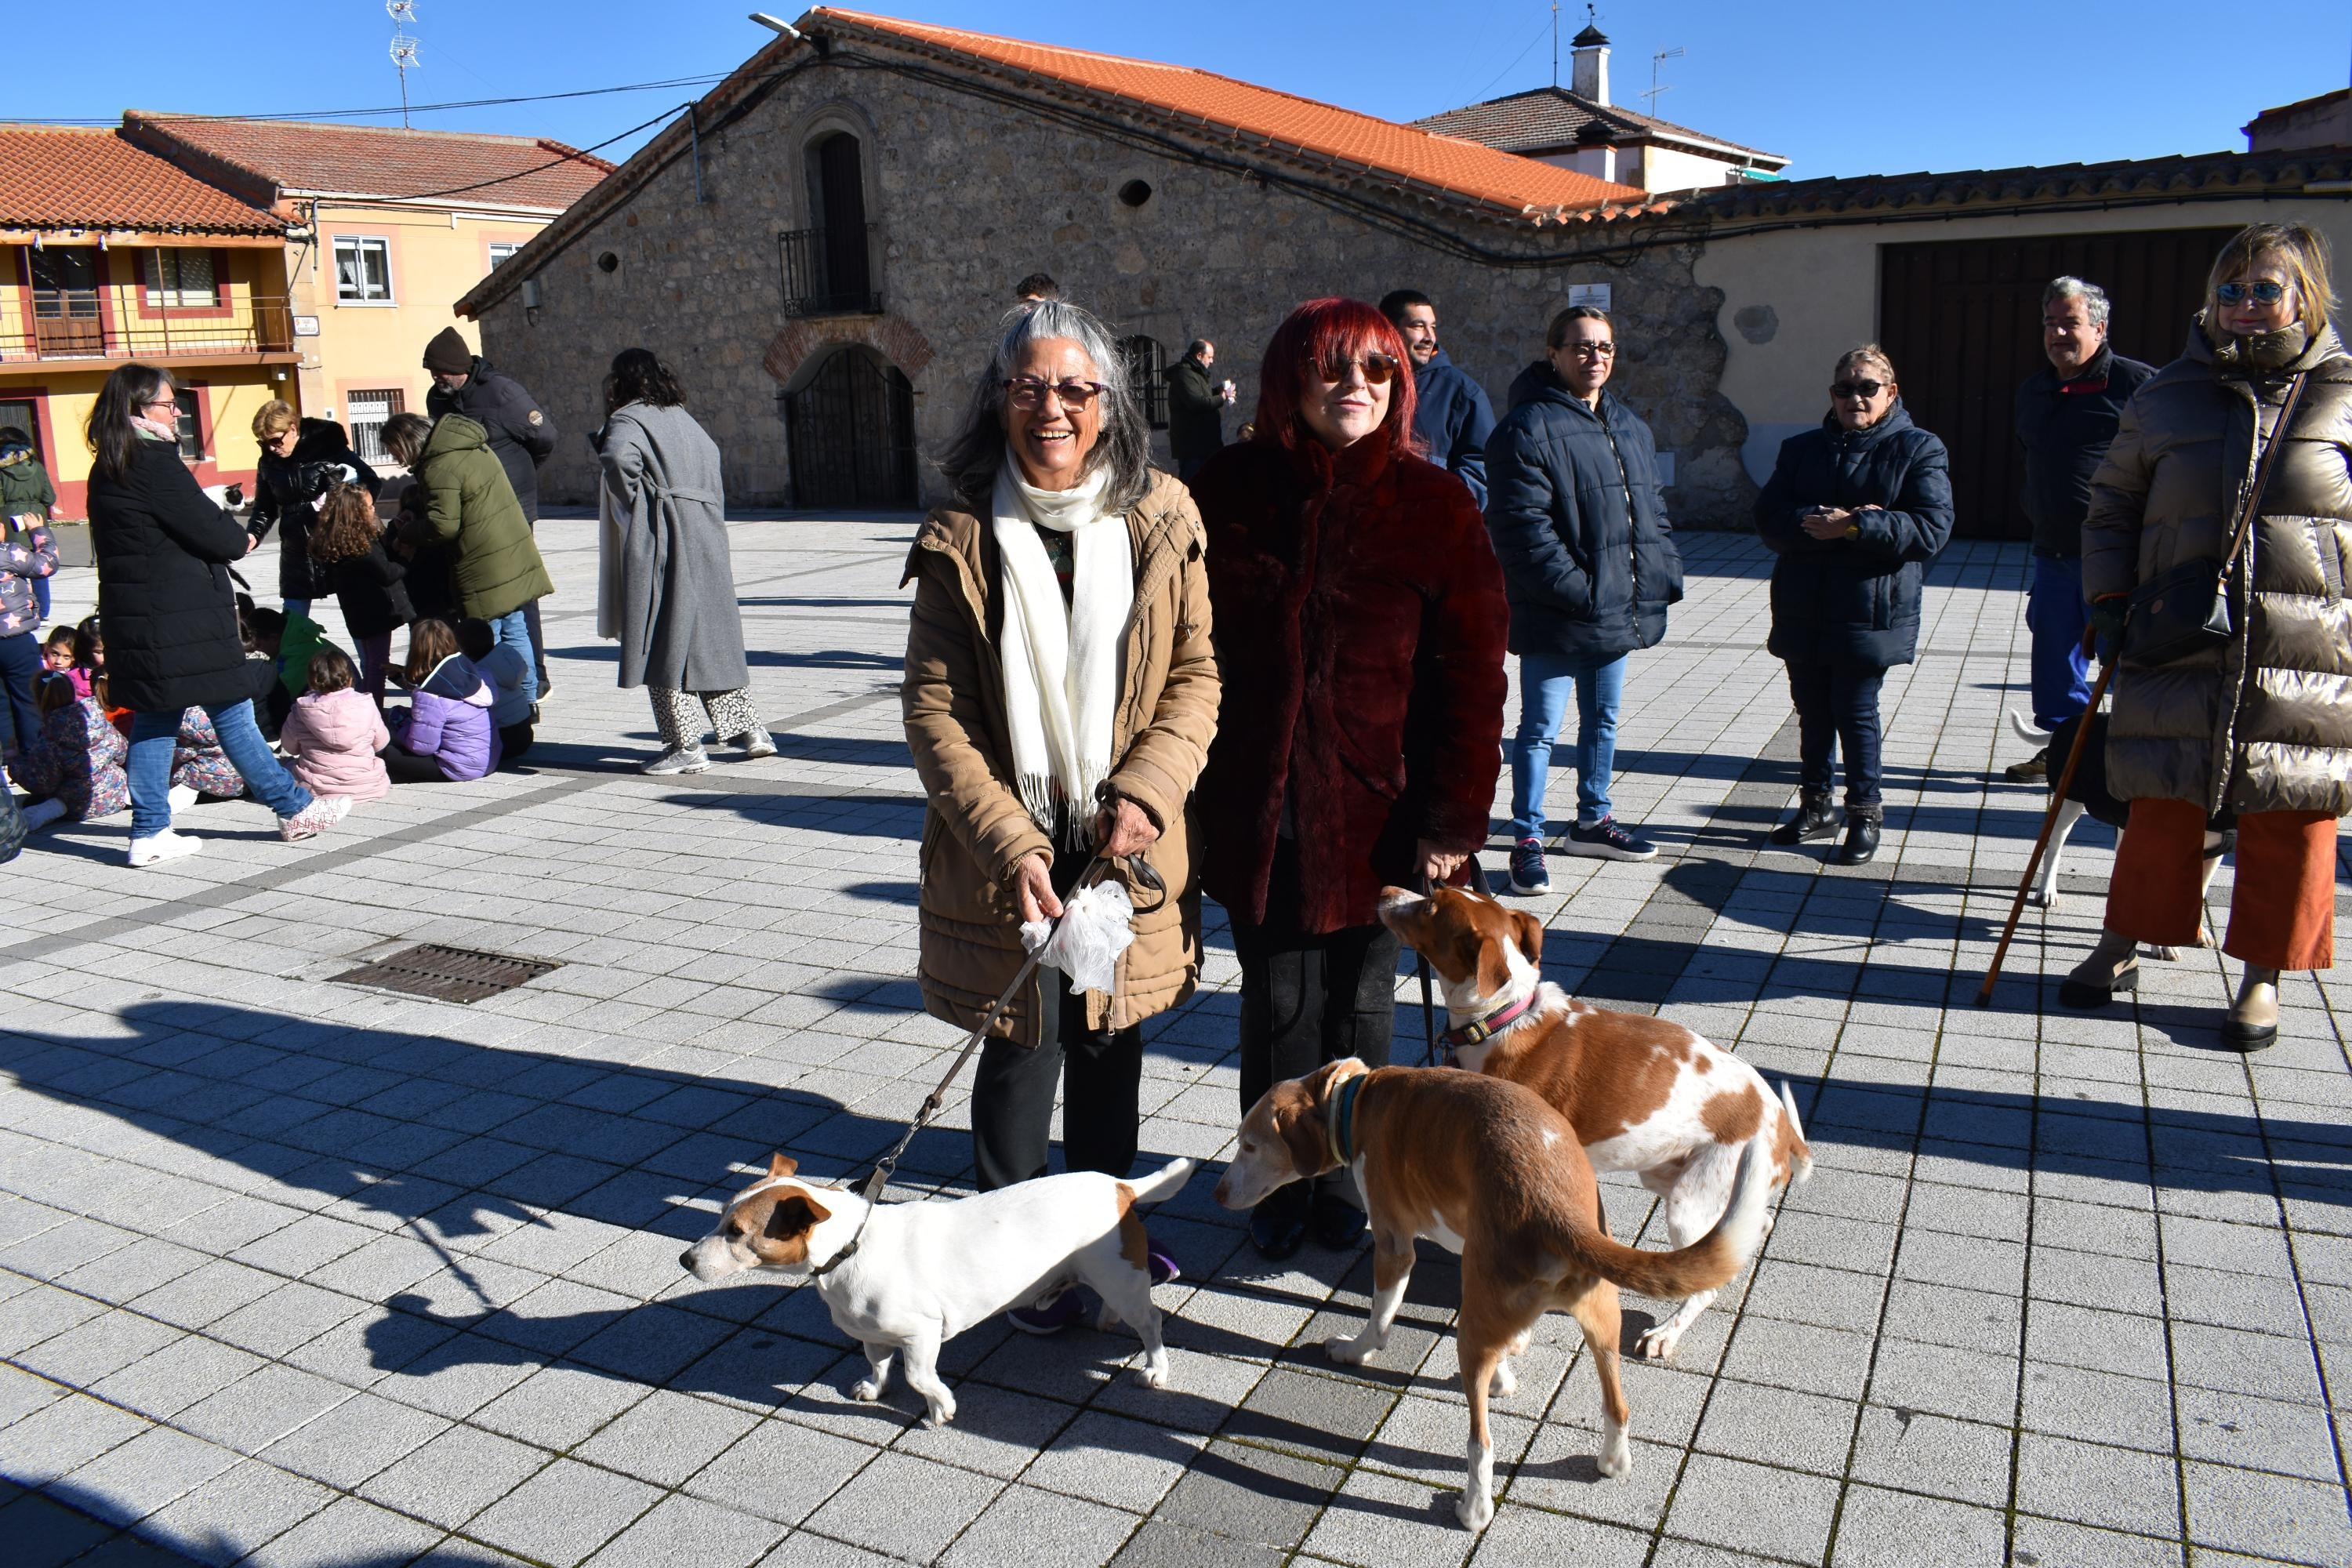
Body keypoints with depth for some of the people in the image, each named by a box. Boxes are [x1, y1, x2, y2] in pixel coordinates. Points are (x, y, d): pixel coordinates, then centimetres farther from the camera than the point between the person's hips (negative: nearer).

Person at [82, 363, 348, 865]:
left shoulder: (108, 469, 13)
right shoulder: (154, 464, -16)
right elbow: (210, 531, -16)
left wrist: (227, 535, 2)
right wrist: (241, 539, 6)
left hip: (134, 616, 9)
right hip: (180, 618, -9)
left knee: (154, 720, 11)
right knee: (231, 714, 0)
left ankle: (150, 833, 13)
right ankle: (295, 809, 10)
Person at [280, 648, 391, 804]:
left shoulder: (301, 710, -9)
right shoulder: (366, 705, -10)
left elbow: (290, 748, 6)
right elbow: (381, 743, 5)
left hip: (314, 787, 1)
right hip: (365, 787, -1)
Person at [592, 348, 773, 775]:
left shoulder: (628, 420, -6)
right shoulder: (684, 419, 17)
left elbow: (618, 457, -26)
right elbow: (712, 462, 19)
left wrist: (631, 507, -11)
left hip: (659, 543, -8)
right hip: (706, 536, 8)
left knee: (664, 643, -3)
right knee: (713, 638, 16)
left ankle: (686, 746, -4)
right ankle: (748, 728, 18)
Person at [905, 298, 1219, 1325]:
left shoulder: (1162, 520, -2)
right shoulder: (963, 539, -5)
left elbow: (1196, 674, -2)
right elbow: (932, 708, -8)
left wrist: (1143, 795, -16)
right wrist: (1009, 844, -18)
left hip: (1128, 842, 2)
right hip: (1003, 843, -2)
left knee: (1112, 1041, 16)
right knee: (1022, 1046, 6)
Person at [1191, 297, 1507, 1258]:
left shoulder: (1433, 507, -3)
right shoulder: (1229, 492, 0)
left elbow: (1470, 676, -4)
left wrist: (1452, 819, -9)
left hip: (1372, 813, 0)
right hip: (1254, 809, 0)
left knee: (1360, 1006, 13)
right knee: (1277, 1007, 9)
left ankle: (1343, 1182, 34)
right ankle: (1278, 1188, 29)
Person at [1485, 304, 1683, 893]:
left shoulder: (1630, 427, 14)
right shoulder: (1528, 428, -13)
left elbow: (1652, 510, 19)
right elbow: (1523, 526, -19)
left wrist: (1664, 573, 6)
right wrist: (1576, 589, -22)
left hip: (1619, 612, 8)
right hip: (1554, 618, -8)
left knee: (1603, 719, 20)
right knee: (1540, 728, 0)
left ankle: (1593, 821, 35)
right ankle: (1527, 841, 9)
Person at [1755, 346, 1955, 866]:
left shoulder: (1918, 450, 0)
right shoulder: (1802, 448, 12)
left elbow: (1931, 528, -12)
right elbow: (1768, 517, -1)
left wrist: (1856, 526, -22)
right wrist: (1819, 521, -19)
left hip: (1870, 612, -4)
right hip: (1803, 609, 4)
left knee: (1855, 711, -4)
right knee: (1812, 710, 12)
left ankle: (1866, 814, 11)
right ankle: (1815, 806, 26)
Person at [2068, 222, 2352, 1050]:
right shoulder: (2165, 398, 5)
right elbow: (2112, 507, 14)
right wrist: (2110, 601, 5)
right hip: (2178, 651, 1)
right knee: (2160, 808, 8)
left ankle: (2262, 975, 21)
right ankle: (2122, 947, 25)